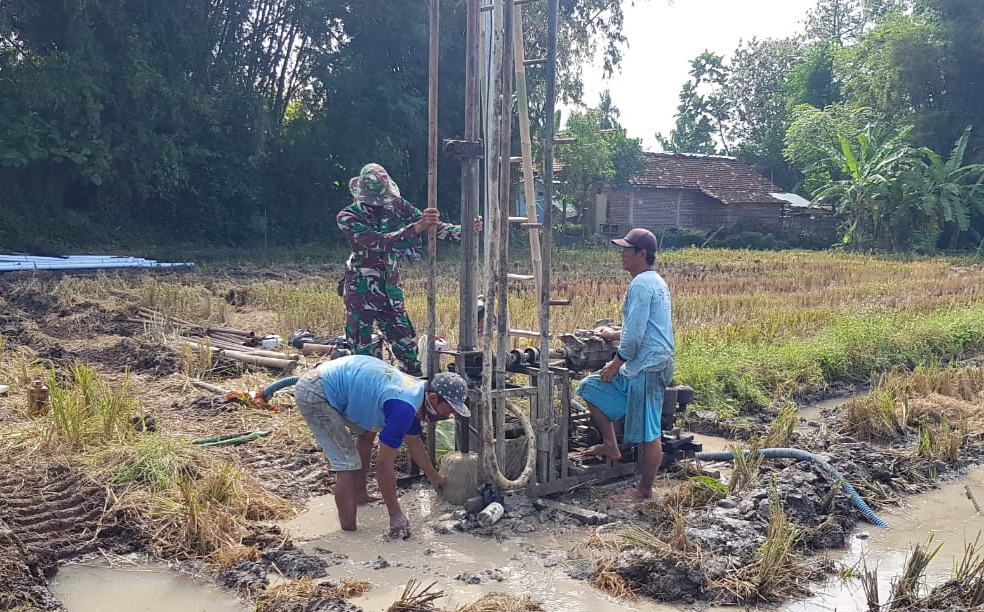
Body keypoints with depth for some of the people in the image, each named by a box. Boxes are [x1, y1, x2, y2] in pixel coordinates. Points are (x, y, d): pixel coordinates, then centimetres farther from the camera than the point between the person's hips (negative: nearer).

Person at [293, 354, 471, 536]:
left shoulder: (417, 390, 6)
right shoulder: (404, 407, -23)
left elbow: (414, 442, 24)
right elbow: (384, 465, -19)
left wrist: (435, 478, 33)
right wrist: (396, 515, -11)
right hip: (314, 394, -10)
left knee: (366, 431, 25)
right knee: (348, 463, -10)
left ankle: (359, 494, 34)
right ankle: (349, 533, -4)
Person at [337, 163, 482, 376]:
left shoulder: (396, 205, -5)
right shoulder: (348, 218, -18)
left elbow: (433, 227, -4)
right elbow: (379, 242, -32)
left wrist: (465, 231, -19)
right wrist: (416, 228, -44)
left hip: (390, 287, 4)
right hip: (361, 291, -4)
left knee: (406, 346, 6)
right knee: (362, 351, 0)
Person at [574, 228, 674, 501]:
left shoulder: (640, 285, -17)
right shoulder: (656, 282, 15)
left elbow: (635, 335, -21)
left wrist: (616, 364, -11)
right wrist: (615, 334, 27)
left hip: (646, 367, -11)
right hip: (651, 363, 11)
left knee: (648, 432, -2)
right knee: (590, 387, 17)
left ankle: (645, 491, 8)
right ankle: (610, 445, 21)